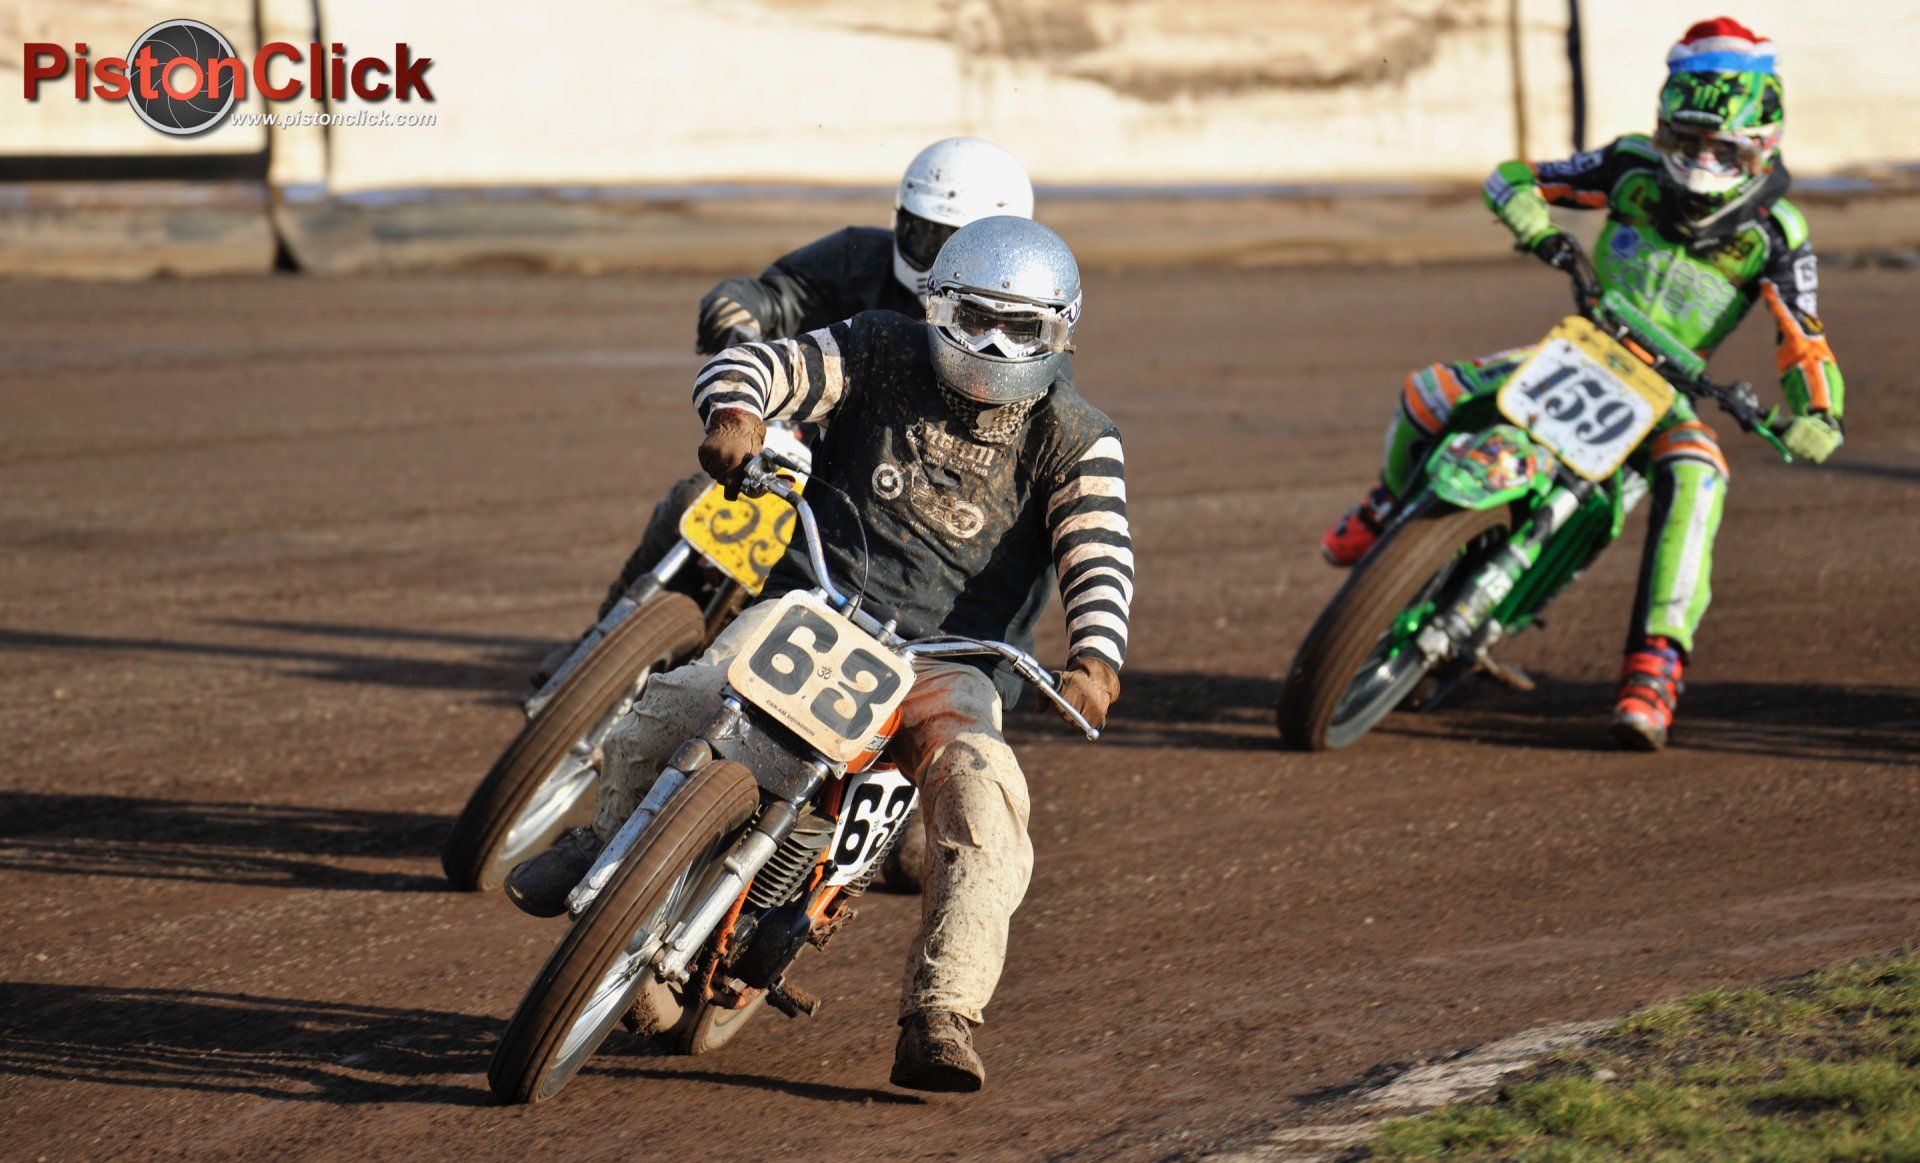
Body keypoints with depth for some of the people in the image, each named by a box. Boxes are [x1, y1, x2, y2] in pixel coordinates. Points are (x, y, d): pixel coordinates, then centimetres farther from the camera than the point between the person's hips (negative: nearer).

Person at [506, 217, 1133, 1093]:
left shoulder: (1079, 444, 2)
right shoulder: (883, 355, 4)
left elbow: (1100, 562, -11)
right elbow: (752, 364, -5)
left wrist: (1096, 664, -32)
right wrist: (735, 414, -31)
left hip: (944, 661, 0)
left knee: (983, 803, -29)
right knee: (661, 722, -22)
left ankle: (939, 1023, -29)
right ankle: (611, 838, 12)